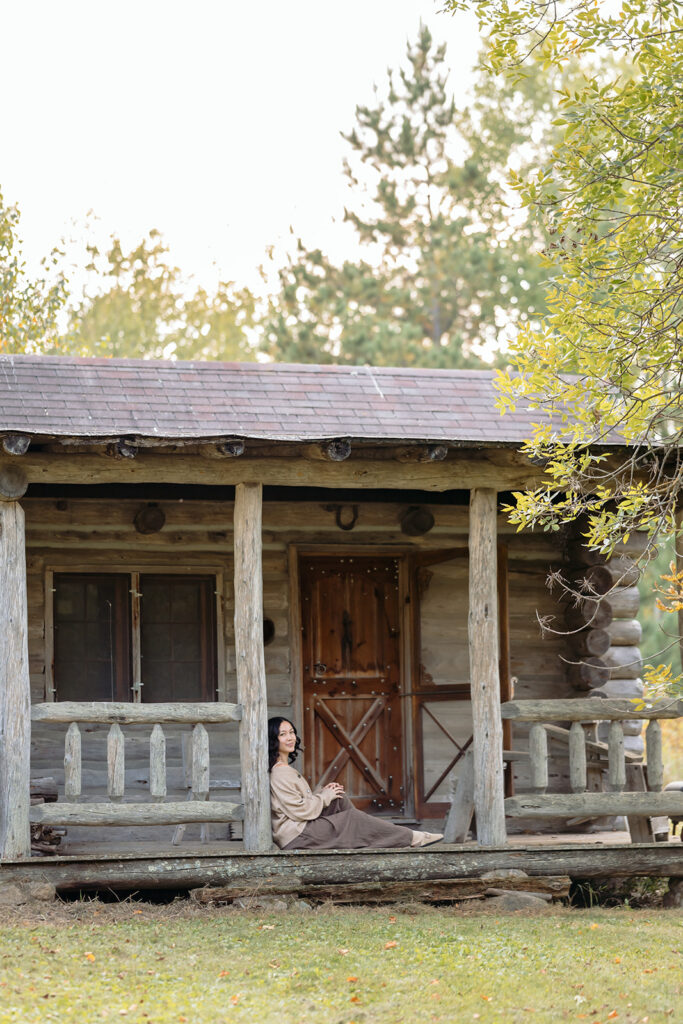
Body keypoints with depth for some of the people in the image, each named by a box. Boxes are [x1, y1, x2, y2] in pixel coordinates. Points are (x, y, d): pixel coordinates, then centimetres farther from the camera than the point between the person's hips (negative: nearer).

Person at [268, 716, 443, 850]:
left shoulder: (284, 769, 16)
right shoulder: (279, 774, -18)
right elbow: (299, 810, -22)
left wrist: (322, 792, 6)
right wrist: (325, 796, -7)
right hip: (295, 838, -10)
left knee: (340, 799, 5)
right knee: (352, 817, -7)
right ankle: (411, 838, 0)